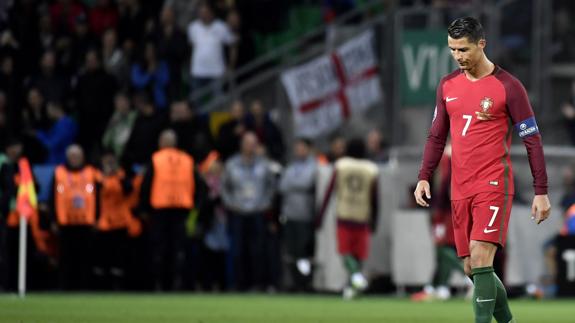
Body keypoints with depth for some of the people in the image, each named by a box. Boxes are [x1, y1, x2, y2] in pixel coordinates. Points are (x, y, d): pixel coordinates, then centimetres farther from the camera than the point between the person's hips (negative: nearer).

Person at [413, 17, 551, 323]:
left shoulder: (507, 87, -7)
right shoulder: (447, 86, 10)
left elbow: (532, 140, -4)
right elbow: (437, 136, 18)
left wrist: (541, 192, -6)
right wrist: (424, 177, 6)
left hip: (494, 185, -6)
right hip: (460, 190, 6)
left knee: (480, 258, -19)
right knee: (472, 268, 8)